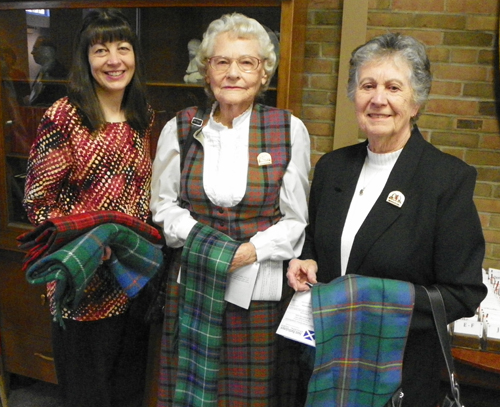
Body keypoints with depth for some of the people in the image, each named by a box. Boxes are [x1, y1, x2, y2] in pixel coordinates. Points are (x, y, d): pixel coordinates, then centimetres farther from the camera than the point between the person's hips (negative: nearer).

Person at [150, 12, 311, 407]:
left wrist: (254, 249, -15)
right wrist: (201, 239, -9)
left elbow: (296, 219, 1)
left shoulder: (289, 130, -2)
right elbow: (164, 205, 9)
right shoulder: (180, 129, 3)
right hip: (194, 280, 2)